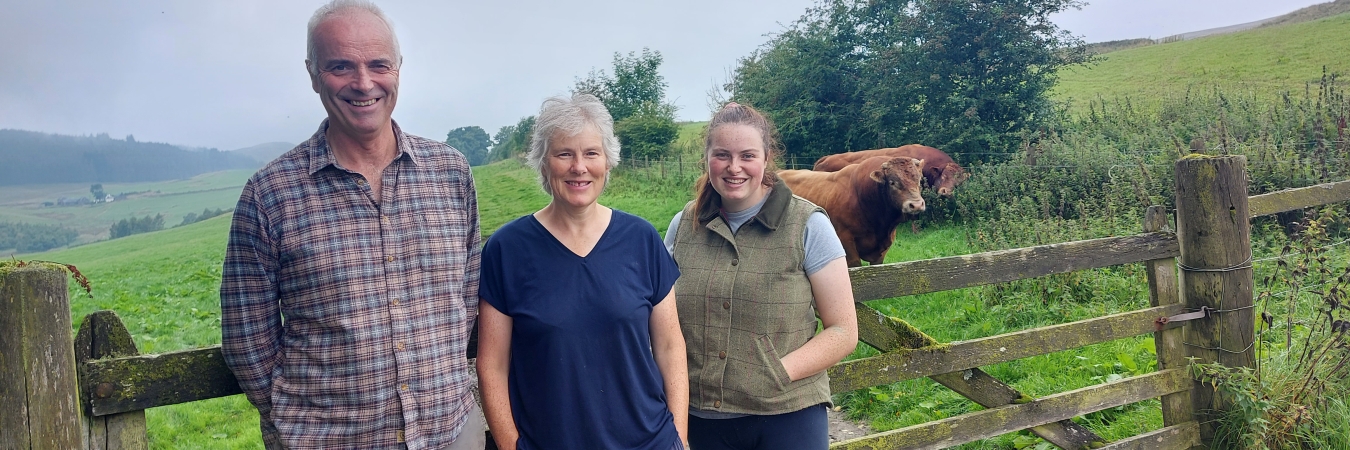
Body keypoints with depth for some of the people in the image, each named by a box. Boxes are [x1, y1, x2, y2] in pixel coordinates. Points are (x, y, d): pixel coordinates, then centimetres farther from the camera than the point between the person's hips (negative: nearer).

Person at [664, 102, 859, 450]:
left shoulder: (808, 226, -7)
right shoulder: (683, 226, 2)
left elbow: (844, 331, -6)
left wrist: (778, 373, -17)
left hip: (787, 416, -3)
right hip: (703, 417, 3)